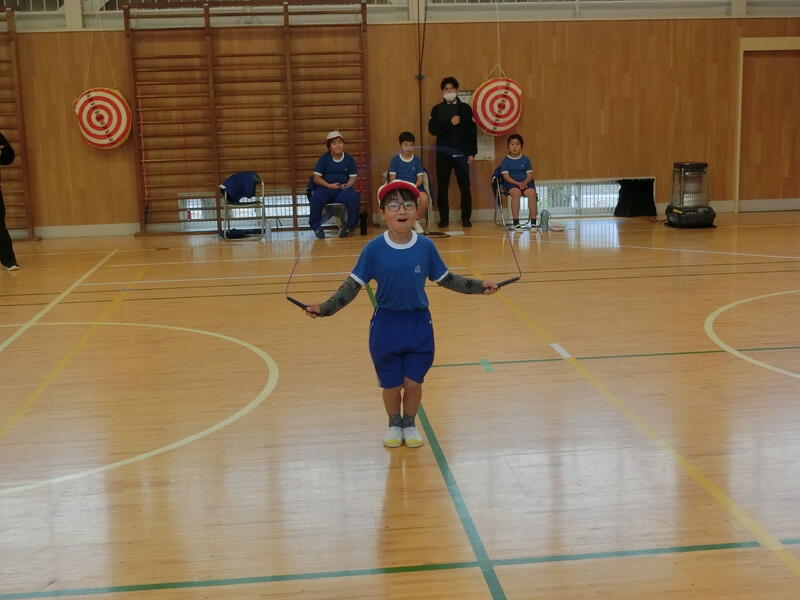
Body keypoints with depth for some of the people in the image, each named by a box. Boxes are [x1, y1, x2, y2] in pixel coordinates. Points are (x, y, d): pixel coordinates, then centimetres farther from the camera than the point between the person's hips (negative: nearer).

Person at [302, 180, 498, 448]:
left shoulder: (426, 246, -5)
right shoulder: (374, 249, -10)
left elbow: (445, 279, 5)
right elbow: (353, 284, -7)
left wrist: (479, 285, -3)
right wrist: (325, 308, -18)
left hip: (419, 324, 1)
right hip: (386, 325, -1)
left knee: (413, 382, 7)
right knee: (391, 384, 10)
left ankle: (410, 424, 33)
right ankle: (394, 424, 36)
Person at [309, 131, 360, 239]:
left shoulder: (349, 159, 9)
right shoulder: (324, 159, 5)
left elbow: (353, 177, 8)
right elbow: (316, 178, 1)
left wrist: (348, 185, -14)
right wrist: (329, 185, -14)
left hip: (343, 188, 1)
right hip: (326, 187, -1)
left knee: (354, 197, -32)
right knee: (316, 198, -33)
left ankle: (350, 225, -9)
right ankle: (316, 226, -10)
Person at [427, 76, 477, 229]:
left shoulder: (465, 108, 6)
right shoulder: (437, 109, 8)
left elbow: (472, 131, 4)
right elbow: (432, 129, -4)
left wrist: (472, 152, -2)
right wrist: (450, 123, -14)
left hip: (461, 152, -1)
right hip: (443, 153, 1)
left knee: (465, 186, -1)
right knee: (442, 187, 2)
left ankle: (466, 218, 7)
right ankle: (444, 219, 10)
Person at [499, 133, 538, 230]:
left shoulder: (526, 159, 13)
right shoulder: (505, 161, 7)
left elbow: (530, 174, 7)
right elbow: (506, 176, -3)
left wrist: (525, 182, -15)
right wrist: (517, 183, -17)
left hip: (525, 182, 2)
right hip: (511, 183, -2)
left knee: (531, 192, -32)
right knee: (516, 192, -37)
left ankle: (533, 222, -28)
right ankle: (516, 223, -33)